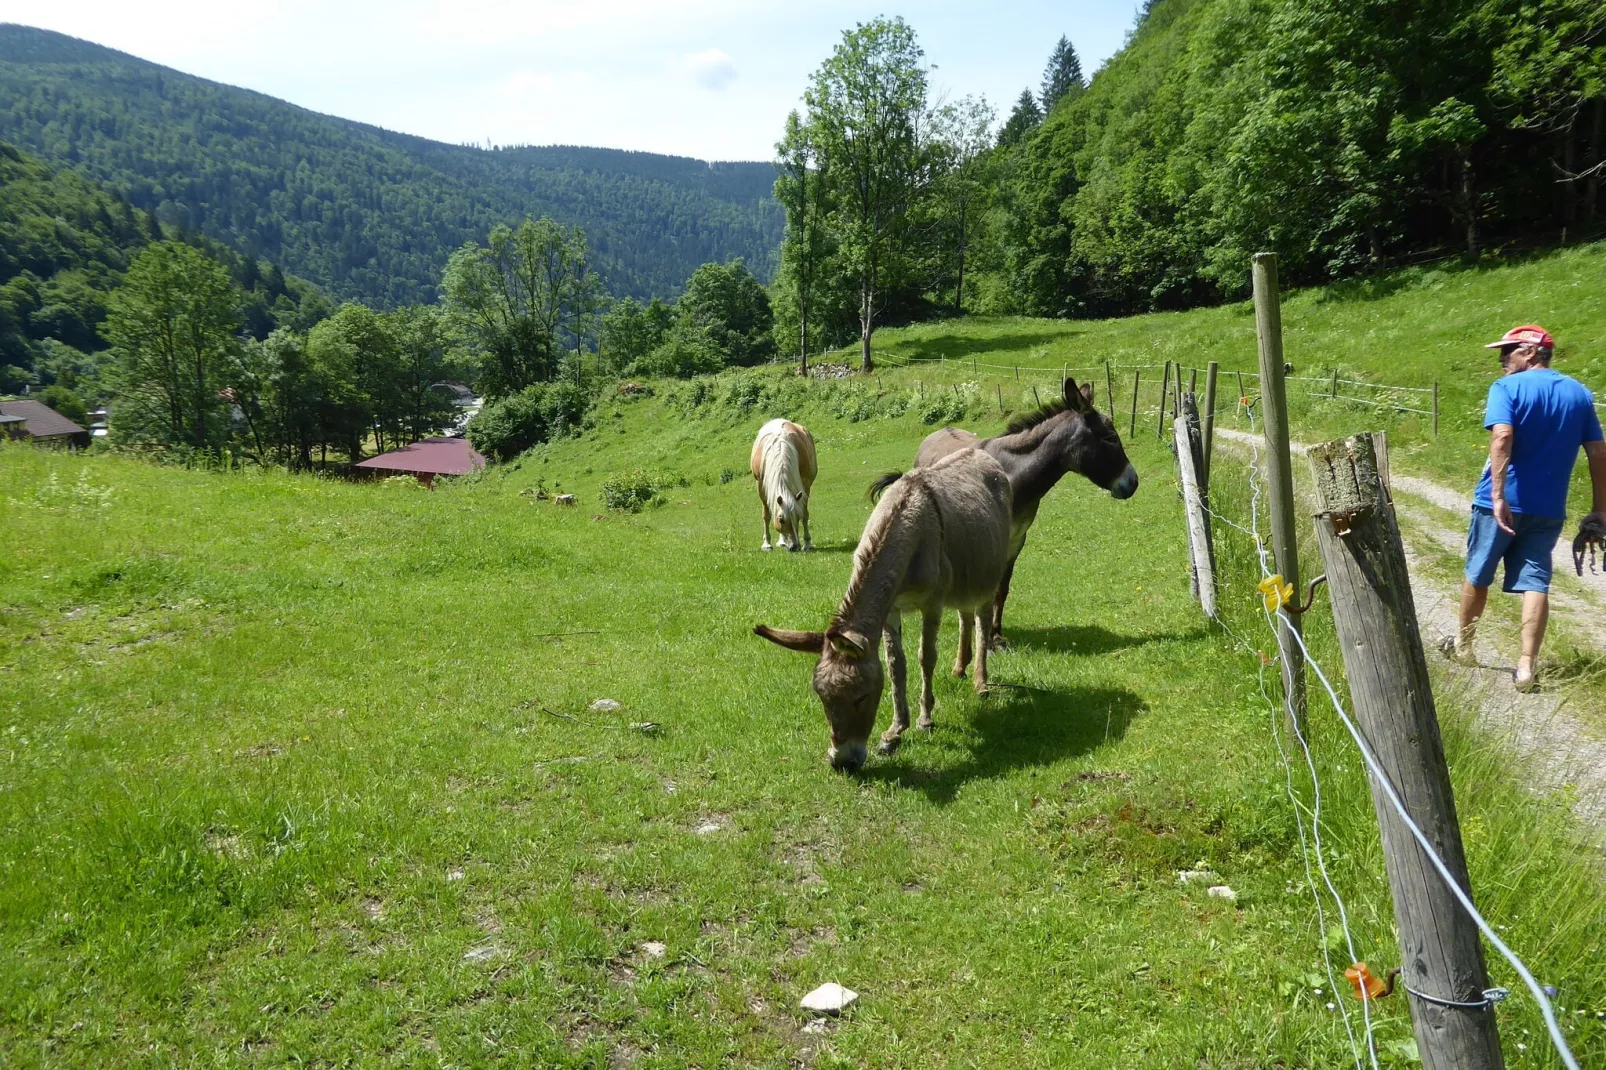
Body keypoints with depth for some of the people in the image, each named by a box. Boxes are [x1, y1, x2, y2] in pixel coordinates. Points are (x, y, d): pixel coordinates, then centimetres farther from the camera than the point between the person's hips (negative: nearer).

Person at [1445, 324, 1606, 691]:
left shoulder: (1507, 387, -8)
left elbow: (1502, 437, -24)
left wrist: (1498, 495, -28)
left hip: (1502, 503, -4)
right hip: (1548, 508, 4)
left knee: (1478, 576, 13)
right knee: (1535, 583, 4)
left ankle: (1463, 647, 28)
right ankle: (1526, 668, -3)